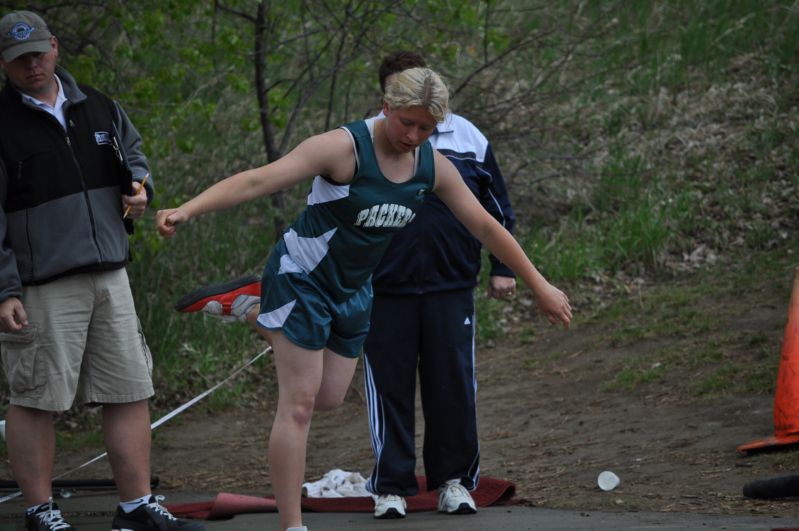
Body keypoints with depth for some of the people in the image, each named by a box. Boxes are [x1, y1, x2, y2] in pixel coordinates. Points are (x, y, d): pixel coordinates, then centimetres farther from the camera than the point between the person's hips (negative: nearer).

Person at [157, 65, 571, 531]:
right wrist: (186, 210, -45)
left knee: (329, 399, 17)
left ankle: (253, 312, 38)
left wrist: (540, 286, 6)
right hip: (303, 280, -7)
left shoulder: (434, 166, -6)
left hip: (354, 291, 7)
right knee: (299, 404, -9)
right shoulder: (345, 148, -25)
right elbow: (259, 180, -33)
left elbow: (485, 226, 4)